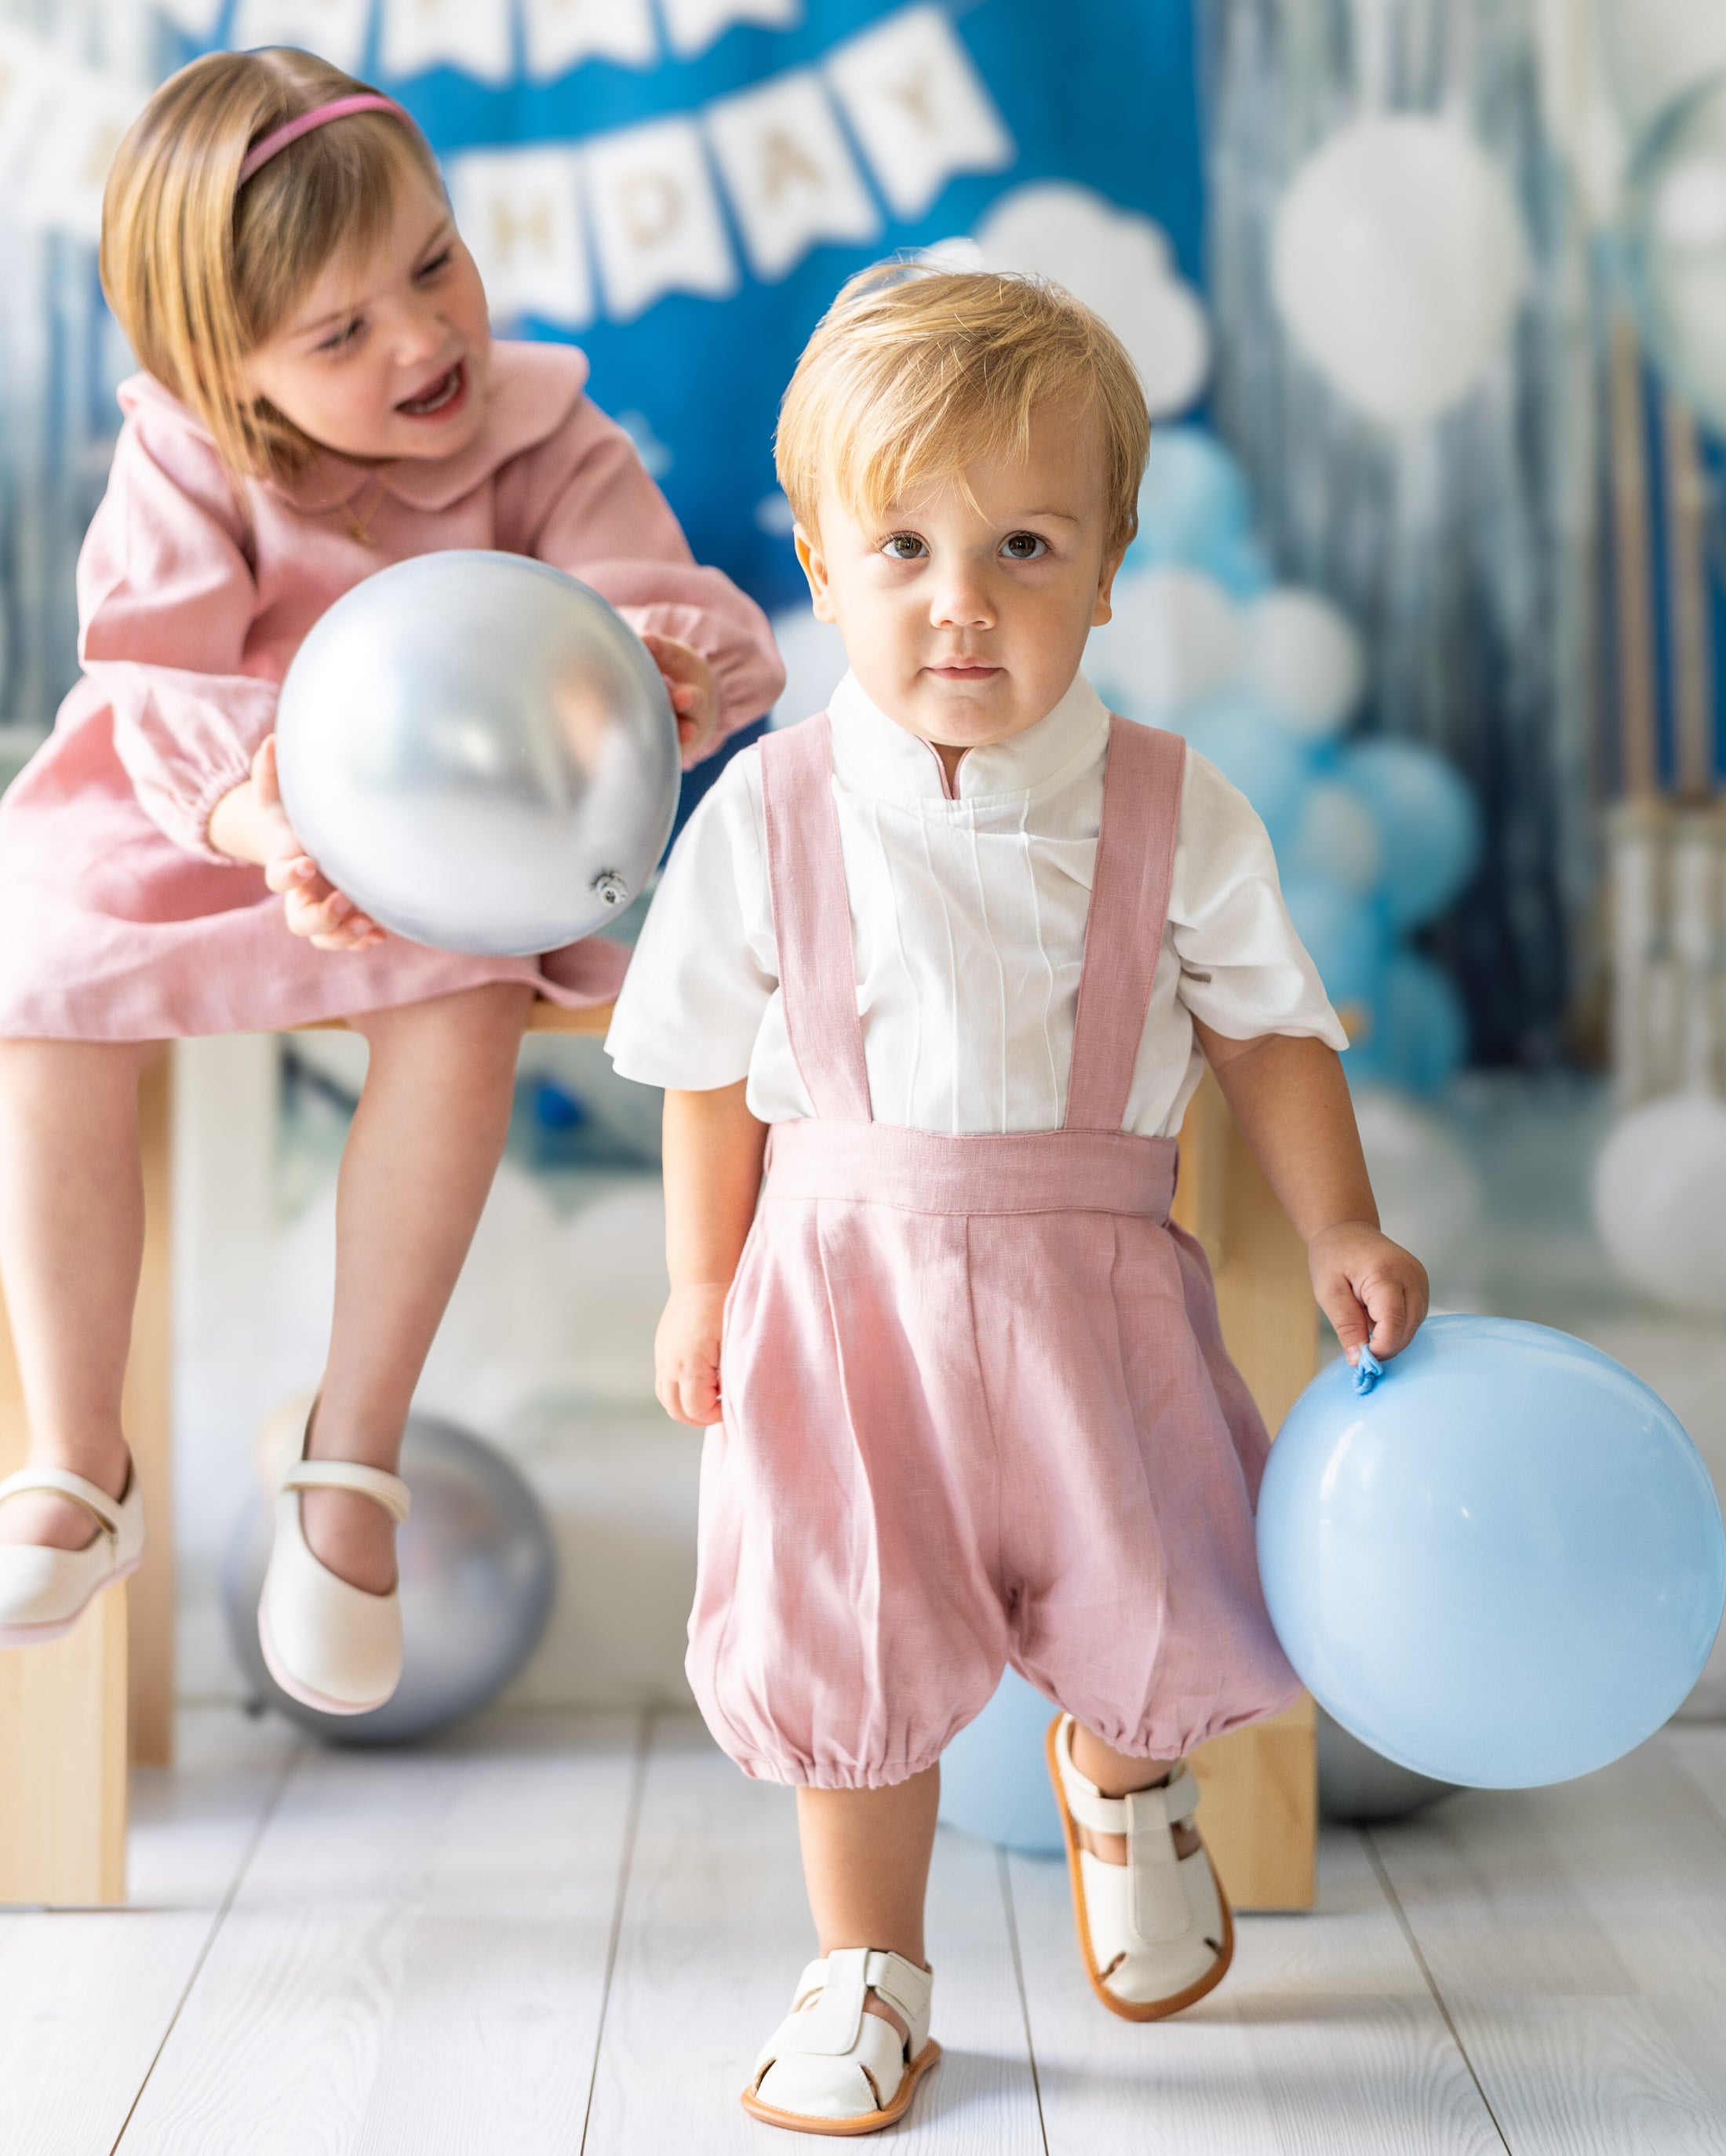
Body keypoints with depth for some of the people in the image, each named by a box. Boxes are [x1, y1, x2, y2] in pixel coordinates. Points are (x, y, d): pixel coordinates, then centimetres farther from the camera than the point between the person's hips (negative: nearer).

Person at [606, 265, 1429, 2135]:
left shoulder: (1170, 815, -7)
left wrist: (1340, 1233, -2)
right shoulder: (770, 818, -7)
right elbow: (712, 1066, 2)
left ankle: (1117, 1778, 43)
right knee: (849, 1633, 5)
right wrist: (702, 1285, 5)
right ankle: (868, 1965, 29)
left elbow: (1265, 1027, 4)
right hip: (845, 1281, 0)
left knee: (1154, 1616, 5)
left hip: (1090, 1277, 1)